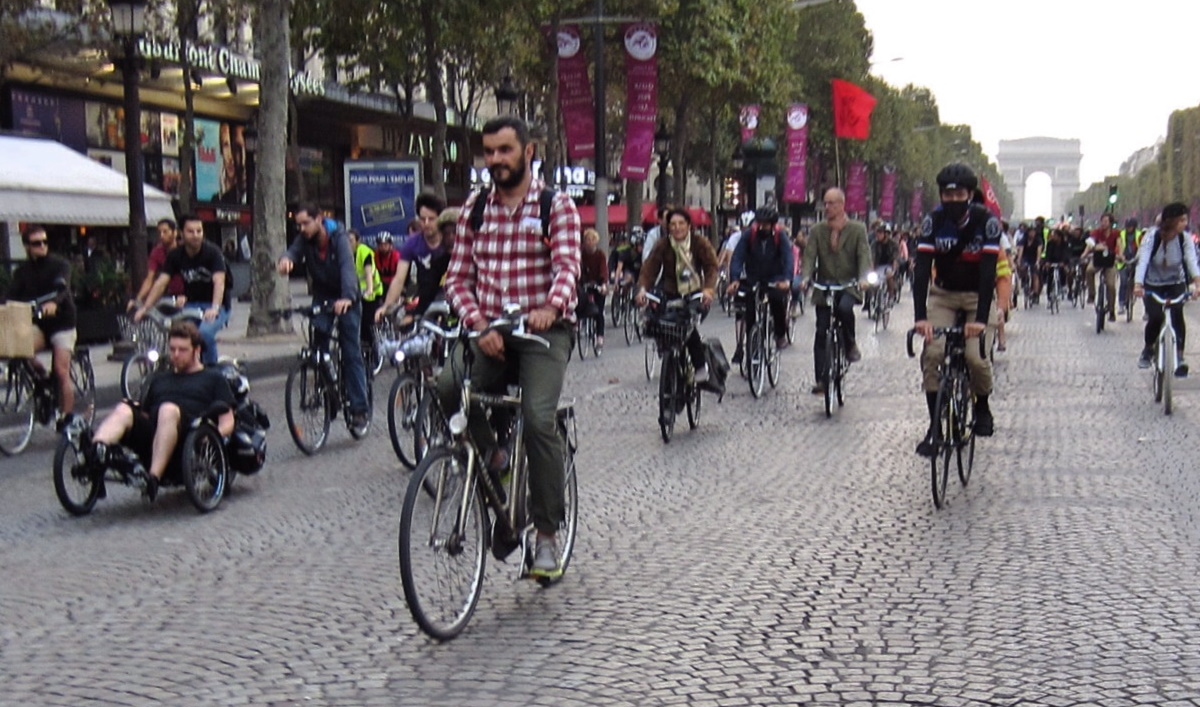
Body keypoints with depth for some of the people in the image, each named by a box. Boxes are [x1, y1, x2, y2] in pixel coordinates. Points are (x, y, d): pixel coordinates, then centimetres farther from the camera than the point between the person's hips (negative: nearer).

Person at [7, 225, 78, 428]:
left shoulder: (59, 264, -6)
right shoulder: (22, 271, 6)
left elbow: (62, 287, -25)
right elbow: (13, 296, -7)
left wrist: (53, 303, -48)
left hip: (61, 322, -3)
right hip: (37, 323, 3)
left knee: (61, 371, -11)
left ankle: (68, 417, -5)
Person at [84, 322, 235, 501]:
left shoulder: (213, 378, 23)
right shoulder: (159, 379, 37)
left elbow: (227, 423, 12)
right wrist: (137, 412, 6)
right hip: (150, 436, 4)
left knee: (168, 409, -35)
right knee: (124, 409, -25)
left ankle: (153, 477, -52)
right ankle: (96, 450, -57)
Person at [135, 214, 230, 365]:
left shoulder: (212, 252, -14)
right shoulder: (175, 256, -2)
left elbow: (219, 282, -26)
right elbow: (161, 283, -7)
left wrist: (215, 308, -43)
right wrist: (145, 308, -18)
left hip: (215, 306, -4)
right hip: (191, 305, 4)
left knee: (205, 332, -31)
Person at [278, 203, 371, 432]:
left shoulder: (339, 238, -20)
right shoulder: (305, 240, -6)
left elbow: (347, 266, -33)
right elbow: (294, 251, -22)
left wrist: (347, 297, -50)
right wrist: (285, 259, -49)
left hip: (346, 300, -4)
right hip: (322, 297, 4)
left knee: (351, 353, -7)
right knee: (319, 346, -9)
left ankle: (359, 409, -5)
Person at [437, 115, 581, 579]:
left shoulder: (557, 206, 1)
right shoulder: (474, 209, 11)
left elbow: (567, 266, -14)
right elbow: (458, 279, 7)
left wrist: (550, 306, -36)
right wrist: (479, 325, -12)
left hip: (543, 331, -3)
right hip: (489, 332, 4)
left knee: (539, 420, -23)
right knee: (445, 388, -25)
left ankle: (547, 535, -7)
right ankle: (491, 455, 5)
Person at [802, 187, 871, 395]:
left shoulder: (857, 229, 2)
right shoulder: (816, 231, 7)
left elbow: (864, 255, -7)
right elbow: (809, 256, -2)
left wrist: (863, 278, -25)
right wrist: (806, 278, -21)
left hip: (849, 286, -2)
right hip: (824, 287, 2)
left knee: (845, 308, -34)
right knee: (821, 333, -3)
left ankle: (850, 344, -6)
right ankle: (821, 380, 2)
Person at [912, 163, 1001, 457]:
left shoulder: (986, 221, -20)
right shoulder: (934, 220, -15)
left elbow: (989, 270, -27)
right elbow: (921, 268, -22)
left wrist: (981, 318, -37)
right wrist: (920, 316, -34)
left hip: (977, 295, -1)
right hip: (943, 294, 2)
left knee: (976, 357, -17)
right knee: (932, 353, -17)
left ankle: (983, 408, 13)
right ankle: (935, 425, -7)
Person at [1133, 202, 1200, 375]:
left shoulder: (1185, 239, -18)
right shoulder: (1152, 236, -24)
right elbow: (1143, 261, -36)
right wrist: (1138, 285, -51)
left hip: (1176, 284, 2)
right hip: (1152, 284, -2)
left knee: (1177, 315, -21)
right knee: (1155, 318, -17)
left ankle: (1179, 356, -17)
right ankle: (1148, 349, 13)